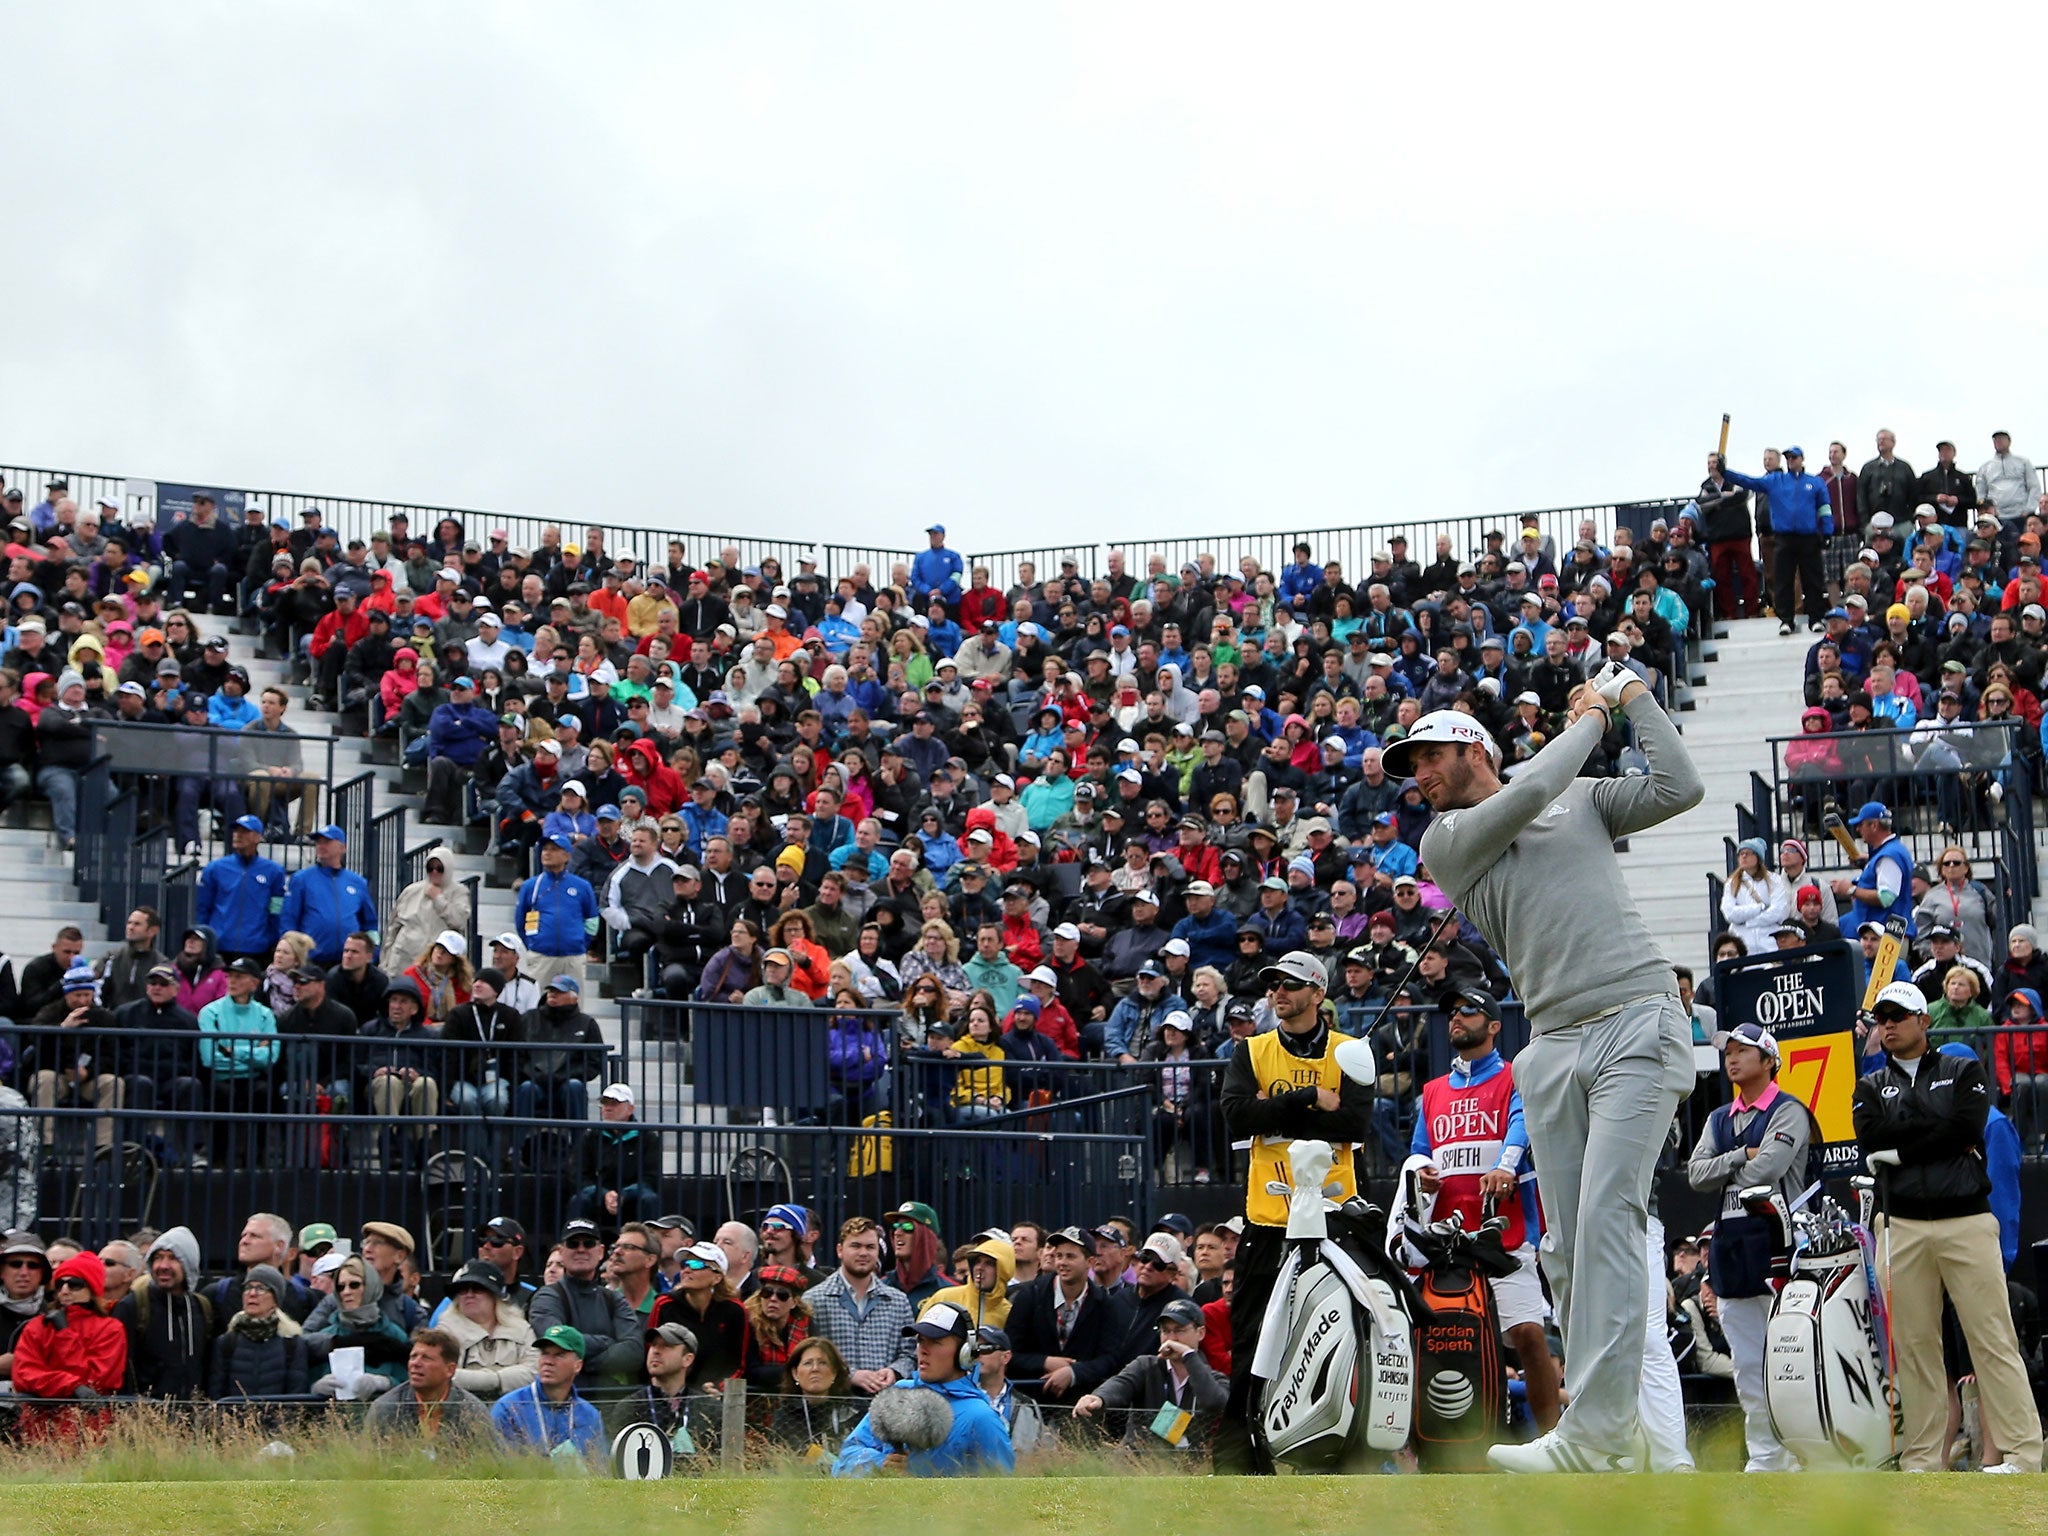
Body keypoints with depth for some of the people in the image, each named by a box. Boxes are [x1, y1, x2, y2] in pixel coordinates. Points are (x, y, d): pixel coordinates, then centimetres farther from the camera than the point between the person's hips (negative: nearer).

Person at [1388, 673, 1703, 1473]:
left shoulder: (1581, 799, 16)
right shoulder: (1444, 842, 12)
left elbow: (1679, 790, 7)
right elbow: (1528, 793, -3)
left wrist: (1634, 697, 12)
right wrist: (1589, 719, 8)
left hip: (1638, 1025, -3)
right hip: (1553, 1048, 3)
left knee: (1606, 1219, -16)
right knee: (1565, 1247, 0)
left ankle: (1593, 1432, -23)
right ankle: (1609, 1433, 6)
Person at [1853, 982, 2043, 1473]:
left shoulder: (1963, 1072, 12)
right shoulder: (1871, 1087, 17)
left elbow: (1968, 1127, -7)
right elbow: (1872, 1137, -3)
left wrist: (1902, 1147, -5)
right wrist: (1943, 1135, -5)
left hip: (1967, 1220, -2)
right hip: (1901, 1227, 2)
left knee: (1993, 1340, -7)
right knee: (1913, 1345, 0)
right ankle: (1923, 1460, 4)